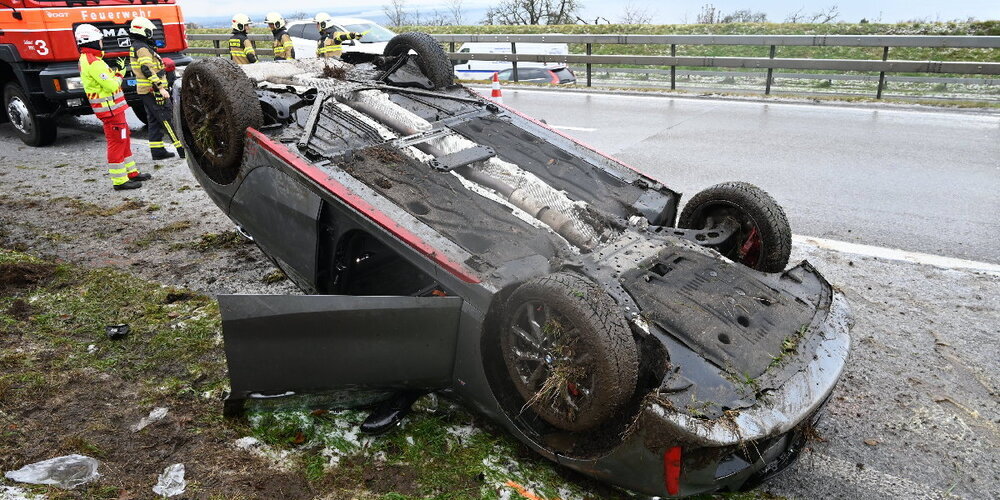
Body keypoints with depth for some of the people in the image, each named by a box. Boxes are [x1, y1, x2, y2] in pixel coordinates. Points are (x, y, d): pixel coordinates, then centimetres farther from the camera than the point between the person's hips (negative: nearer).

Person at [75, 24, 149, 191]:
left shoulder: (86, 59, 14)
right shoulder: (93, 62, -20)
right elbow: (111, 86, -22)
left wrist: (116, 71, 7)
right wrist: (120, 73, -7)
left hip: (113, 108, 11)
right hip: (110, 108, -11)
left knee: (124, 139, 18)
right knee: (116, 142, -6)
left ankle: (131, 172, 26)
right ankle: (119, 180, -1)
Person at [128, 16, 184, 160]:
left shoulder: (135, 47, 19)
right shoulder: (142, 48, -15)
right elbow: (148, 71, -23)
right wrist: (161, 88, -26)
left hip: (145, 91, 10)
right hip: (153, 91, -10)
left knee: (154, 121, 12)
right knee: (169, 120, -9)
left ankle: (157, 151, 14)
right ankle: (182, 149, -9)